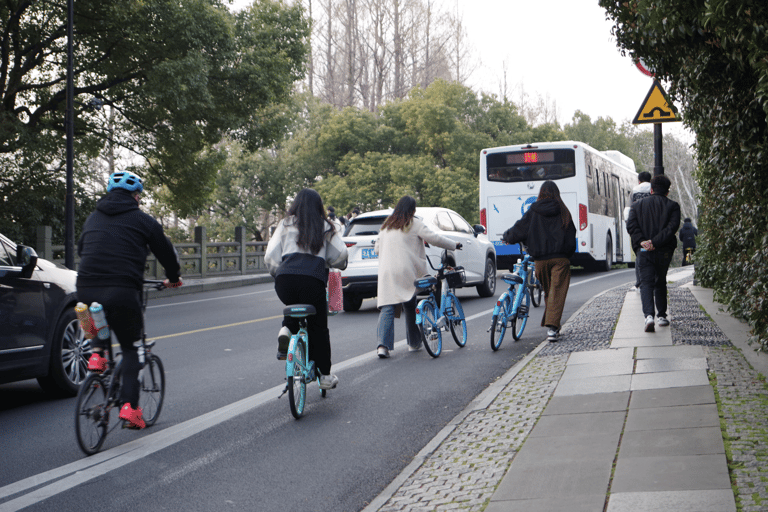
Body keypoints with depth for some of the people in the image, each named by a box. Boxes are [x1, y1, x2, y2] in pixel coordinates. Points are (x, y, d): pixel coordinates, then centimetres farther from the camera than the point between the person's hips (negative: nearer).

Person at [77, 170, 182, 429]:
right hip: (122, 291, -4)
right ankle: (129, 405, -2)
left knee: (101, 321, 38)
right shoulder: (142, 221, 7)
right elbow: (165, 251, 14)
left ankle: (97, 354, 12)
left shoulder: (93, 218, 20)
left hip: (86, 291, 4)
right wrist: (174, 278, 34)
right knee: (130, 349, 10)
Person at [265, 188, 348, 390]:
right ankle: (325, 375, 16)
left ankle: (287, 330, 1)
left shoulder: (286, 225, 15)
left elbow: (270, 256, 9)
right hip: (312, 280, -1)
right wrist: (339, 266, 31)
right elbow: (341, 254, 9)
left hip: (285, 277, 1)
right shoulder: (325, 227, 15)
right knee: (318, 327, 12)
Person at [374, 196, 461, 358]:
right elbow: (434, 238, -5)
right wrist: (454, 245, 8)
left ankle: (383, 345, -20)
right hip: (406, 272, -3)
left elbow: (377, 248, 22)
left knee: (387, 308, -5)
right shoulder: (414, 224, 1)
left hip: (386, 273, 3)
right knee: (410, 308, 13)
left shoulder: (387, 225, 17)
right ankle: (414, 343, 23)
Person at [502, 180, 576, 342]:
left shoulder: (534, 211, 1)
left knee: (548, 292, 17)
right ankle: (552, 328, -18)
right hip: (560, 258, -1)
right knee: (557, 292, -5)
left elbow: (520, 228, 6)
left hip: (541, 260, 2)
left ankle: (551, 326, 25)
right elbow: (571, 236, 7)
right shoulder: (563, 211, 2)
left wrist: (506, 236, 24)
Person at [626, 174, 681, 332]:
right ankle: (662, 316, 23)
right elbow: (672, 226, -11)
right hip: (664, 251, 1)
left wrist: (641, 241, -13)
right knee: (660, 283, 19)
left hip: (644, 252, -1)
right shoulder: (672, 206, 3)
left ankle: (649, 315, -24)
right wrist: (655, 242, -15)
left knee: (646, 283, -2)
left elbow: (631, 225, -6)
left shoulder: (637, 205, 8)